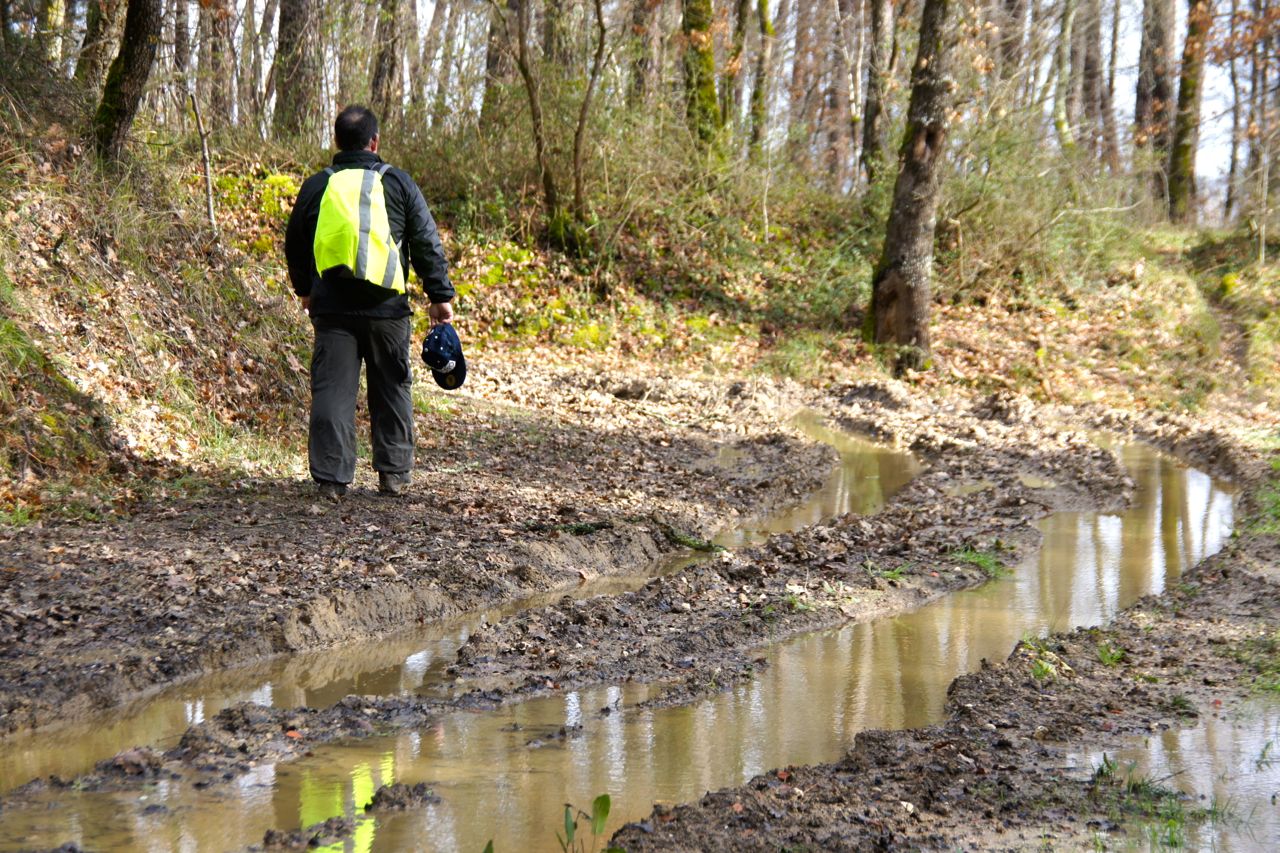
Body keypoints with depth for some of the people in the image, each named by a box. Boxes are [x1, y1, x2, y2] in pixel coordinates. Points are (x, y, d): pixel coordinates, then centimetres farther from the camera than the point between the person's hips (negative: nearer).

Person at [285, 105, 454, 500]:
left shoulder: (316, 186, 6)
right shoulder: (398, 183, 2)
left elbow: (294, 245, 17)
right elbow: (427, 244, 1)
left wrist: (304, 290, 34)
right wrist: (441, 296, 7)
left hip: (331, 306, 0)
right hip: (387, 306, 0)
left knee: (332, 390, 2)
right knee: (391, 388, 13)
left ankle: (331, 476, -3)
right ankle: (394, 472, 17)